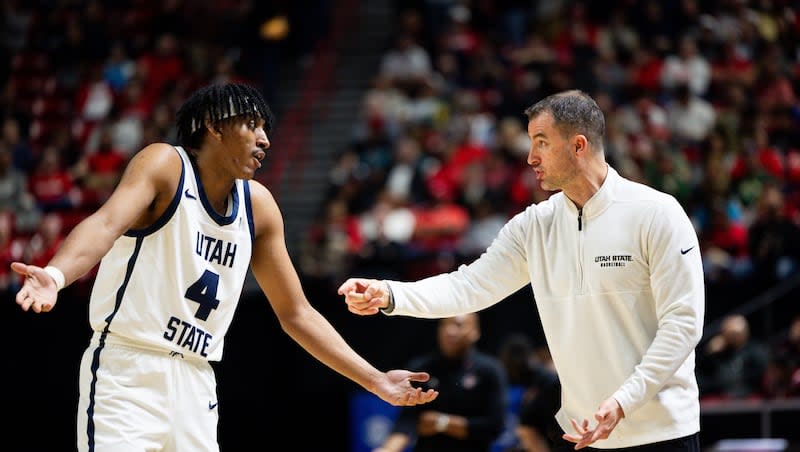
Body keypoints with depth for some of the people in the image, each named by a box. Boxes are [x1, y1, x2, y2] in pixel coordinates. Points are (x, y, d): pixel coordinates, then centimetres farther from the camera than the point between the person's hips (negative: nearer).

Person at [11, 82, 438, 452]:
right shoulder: (164, 165, -8)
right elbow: (106, 224, -28)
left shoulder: (258, 205, 9)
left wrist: (376, 381, 14)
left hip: (195, 382, 7)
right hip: (127, 370, -7)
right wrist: (54, 275, -49)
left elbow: (296, 314, 17)